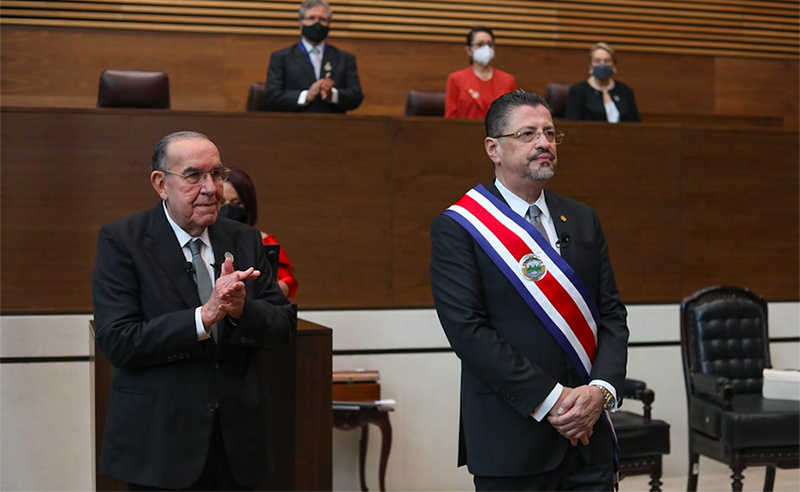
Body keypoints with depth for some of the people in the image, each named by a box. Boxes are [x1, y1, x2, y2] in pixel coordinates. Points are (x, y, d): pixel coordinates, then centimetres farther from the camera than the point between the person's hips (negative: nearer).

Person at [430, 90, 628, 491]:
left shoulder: (583, 220, 12)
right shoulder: (456, 229, -5)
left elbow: (612, 315, 8)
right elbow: (467, 329, -13)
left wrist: (601, 389, -9)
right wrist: (549, 399, -16)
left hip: (587, 434, 5)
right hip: (511, 442, -4)